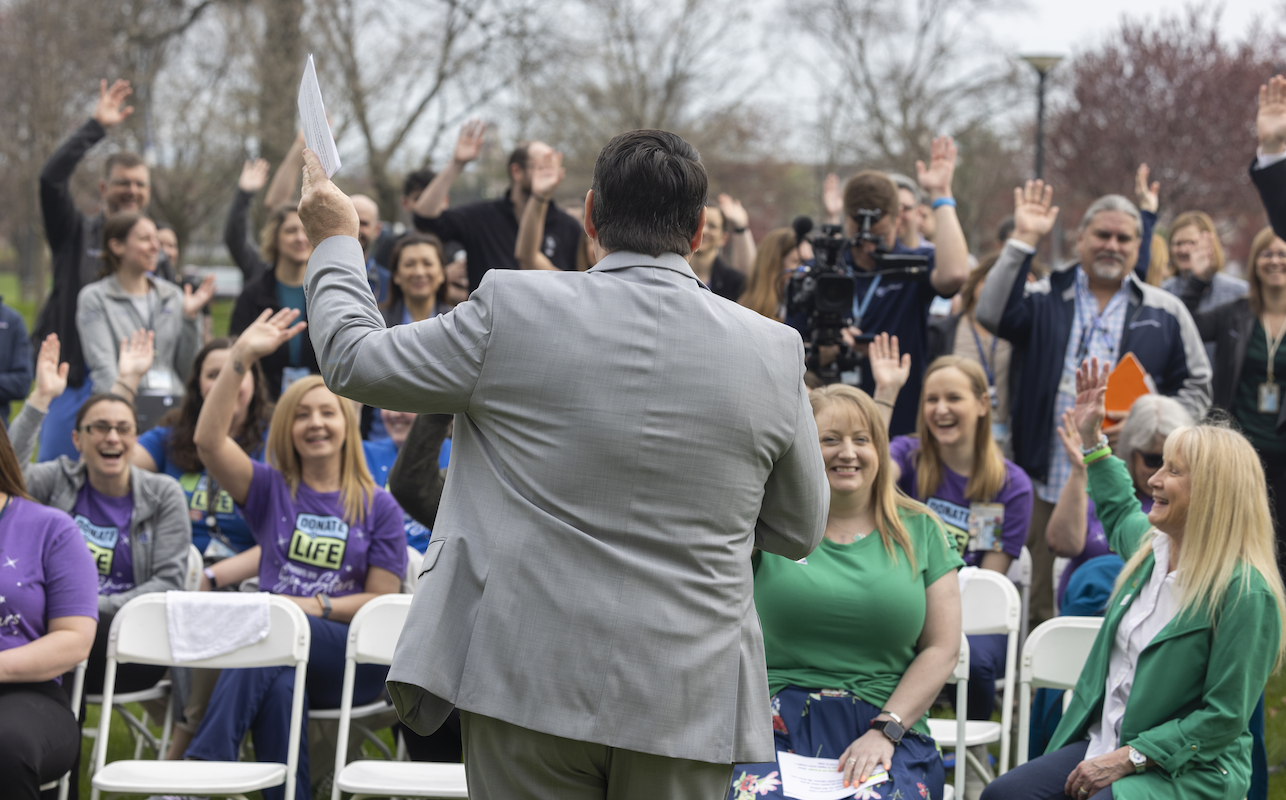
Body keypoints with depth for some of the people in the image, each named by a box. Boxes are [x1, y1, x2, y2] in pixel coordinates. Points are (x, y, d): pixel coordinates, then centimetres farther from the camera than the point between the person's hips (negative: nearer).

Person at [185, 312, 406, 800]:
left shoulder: (379, 508, 14)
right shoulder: (272, 491, 17)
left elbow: (383, 600, 7)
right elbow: (209, 441, -1)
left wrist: (317, 606, -10)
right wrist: (241, 359, -8)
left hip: (353, 662, -1)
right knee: (278, 687, -37)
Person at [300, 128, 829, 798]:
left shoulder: (513, 310, -8)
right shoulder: (774, 350, -2)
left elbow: (355, 360, 7)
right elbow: (800, 529, 11)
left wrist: (335, 241, 23)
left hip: (533, 685, -1)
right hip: (687, 699, 1)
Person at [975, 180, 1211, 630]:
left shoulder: (1165, 313, 11)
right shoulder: (1046, 300, 10)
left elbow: (1196, 387, 11)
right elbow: (991, 313, -8)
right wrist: (1024, 240, -10)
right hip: (1049, 486, 0)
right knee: (1046, 613, 3)